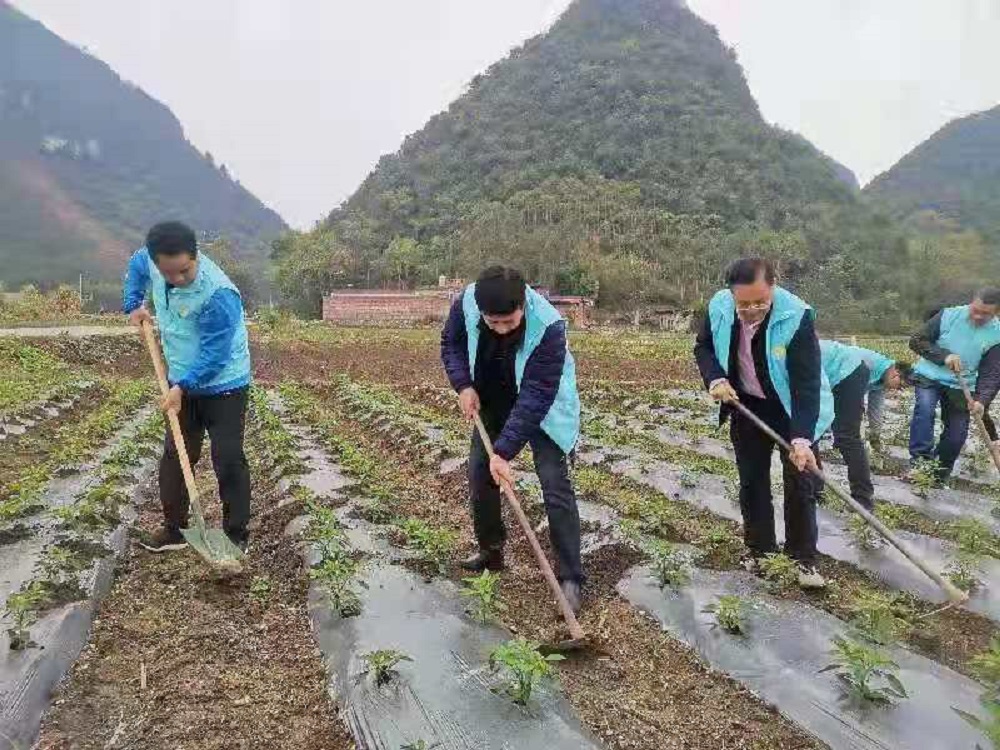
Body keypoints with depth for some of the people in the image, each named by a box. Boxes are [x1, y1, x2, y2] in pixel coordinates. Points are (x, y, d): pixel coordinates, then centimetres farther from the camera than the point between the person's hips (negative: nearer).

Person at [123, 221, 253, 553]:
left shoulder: (218, 294, -31)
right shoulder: (153, 261, -9)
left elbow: (214, 355, -26)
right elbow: (136, 264, 18)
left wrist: (182, 387, -25)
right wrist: (134, 304, 7)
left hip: (223, 386, -7)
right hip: (182, 383, 7)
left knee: (228, 462, -3)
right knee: (174, 458, 14)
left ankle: (236, 536, 9)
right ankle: (174, 528, 28)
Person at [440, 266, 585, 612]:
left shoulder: (548, 327, -37)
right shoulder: (466, 302, -23)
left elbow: (535, 398, -36)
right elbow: (451, 343, -2)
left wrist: (504, 451, -39)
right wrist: (464, 385, -18)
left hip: (540, 410, -5)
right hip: (492, 402, 5)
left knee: (555, 485, -11)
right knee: (480, 474, 8)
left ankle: (570, 577, -2)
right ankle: (491, 550, 29)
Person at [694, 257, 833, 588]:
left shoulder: (796, 317, -30)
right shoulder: (719, 308, -18)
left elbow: (807, 382, -32)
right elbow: (703, 346, 1)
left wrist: (801, 437, -40)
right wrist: (715, 379, -19)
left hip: (793, 408, -3)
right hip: (746, 406, 4)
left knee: (800, 482, -1)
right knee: (751, 481, 11)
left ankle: (804, 558, 14)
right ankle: (758, 549, 26)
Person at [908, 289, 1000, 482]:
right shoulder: (948, 315, -14)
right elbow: (916, 340, -12)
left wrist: (981, 400, -28)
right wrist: (944, 355, -26)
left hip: (961, 385, 2)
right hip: (929, 376, -2)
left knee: (957, 433, 3)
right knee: (924, 409, -29)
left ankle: (939, 471, 22)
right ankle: (919, 459, -25)